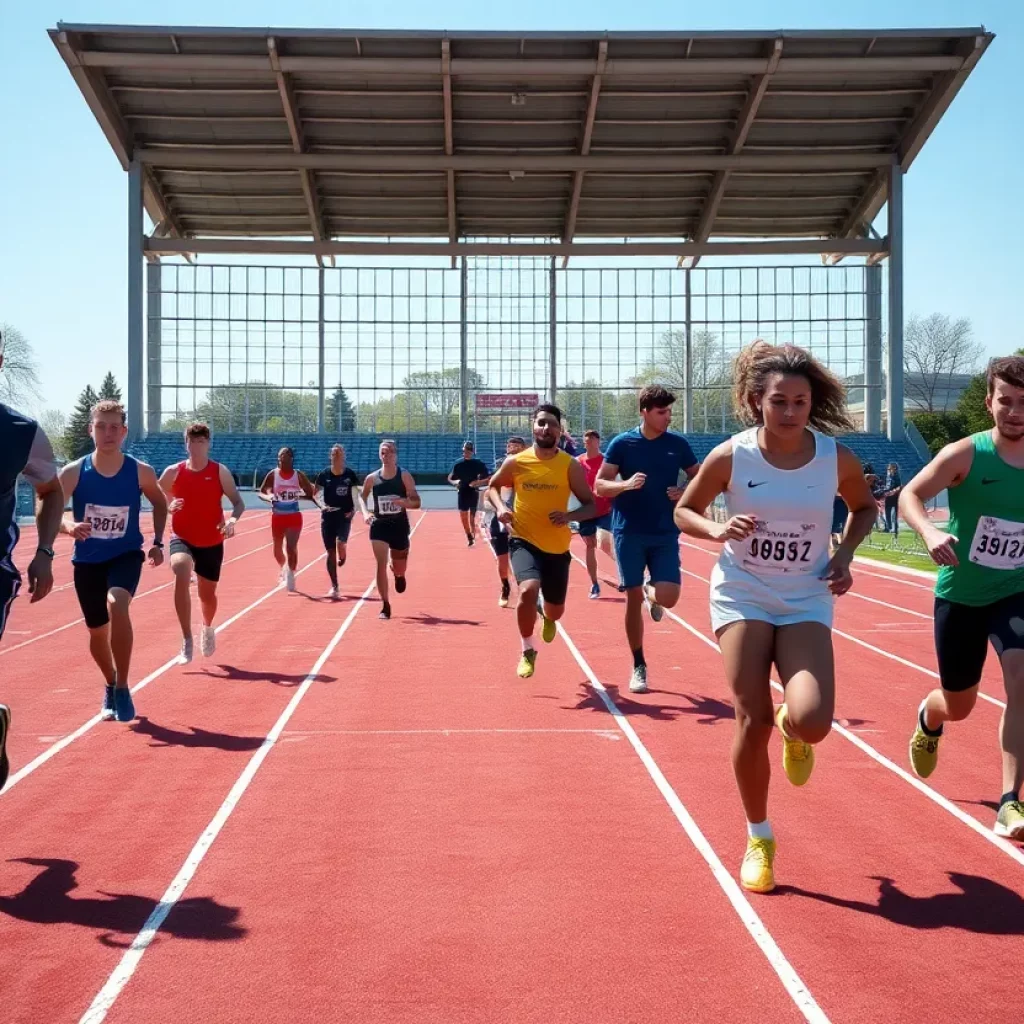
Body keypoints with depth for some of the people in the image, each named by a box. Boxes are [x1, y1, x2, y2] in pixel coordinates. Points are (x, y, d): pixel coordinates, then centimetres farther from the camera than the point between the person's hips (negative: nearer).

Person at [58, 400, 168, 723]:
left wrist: (158, 542, 1)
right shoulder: (73, 472, -12)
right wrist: (69, 526, -33)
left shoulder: (141, 472, -10)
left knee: (117, 604, -31)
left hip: (126, 555, -2)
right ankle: (110, 686, 42)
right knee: (97, 630, 12)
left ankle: (122, 687, -16)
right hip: (87, 560, 2)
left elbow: (160, 503, 10)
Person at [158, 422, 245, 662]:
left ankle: (207, 628, 50)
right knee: (181, 573, -32)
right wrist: (169, 506, -17)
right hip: (182, 537, -1)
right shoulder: (173, 472, -3)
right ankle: (187, 640, -26)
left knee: (207, 594, 14)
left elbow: (238, 502, -5)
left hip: (211, 542, 1)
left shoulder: (220, 472, -4)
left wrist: (233, 519, -26)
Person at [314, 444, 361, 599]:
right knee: (330, 552, 1)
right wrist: (321, 505, -17)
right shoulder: (324, 474, -3)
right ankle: (334, 587, 11)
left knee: (341, 543, -24)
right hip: (328, 515, 1)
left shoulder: (350, 474, -2)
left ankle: (343, 557, 15)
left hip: (344, 515, -1)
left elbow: (357, 493, 8)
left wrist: (354, 509, -3)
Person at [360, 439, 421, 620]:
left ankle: (399, 575, 54)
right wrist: (365, 512, -4)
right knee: (381, 565, -11)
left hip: (399, 525, 0)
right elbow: (362, 496, 15)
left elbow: (416, 502, -8)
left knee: (399, 568, 14)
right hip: (379, 525, 0)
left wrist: (404, 502, -29)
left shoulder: (404, 476, -7)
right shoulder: (372, 478, -3)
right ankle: (385, 606, -3)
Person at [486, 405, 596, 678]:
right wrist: (501, 508, -9)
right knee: (528, 590, -29)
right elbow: (492, 487, 11)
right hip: (524, 541, -1)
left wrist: (570, 516, -24)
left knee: (556, 611, 14)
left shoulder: (570, 465, -9)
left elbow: (591, 506, -5)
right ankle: (527, 652, -5)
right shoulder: (515, 462, -7)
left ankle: (546, 616, 56)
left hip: (557, 547, 2)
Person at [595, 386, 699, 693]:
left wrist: (686, 493, -9)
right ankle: (639, 666, 14)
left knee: (668, 597, -10)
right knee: (633, 600, 1)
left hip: (665, 533, 1)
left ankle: (651, 591, 28)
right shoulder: (622, 443, -3)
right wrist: (626, 484, -21)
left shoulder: (678, 444, 2)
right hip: (629, 532, -1)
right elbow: (600, 486, -2)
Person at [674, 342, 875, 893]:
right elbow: (684, 511, 3)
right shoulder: (730, 456, -11)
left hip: (806, 603, 1)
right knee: (752, 723, -6)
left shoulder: (837, 458, -8)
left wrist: (845, 554, -4)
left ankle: (793, 733, 21)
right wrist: (718, 530, -18)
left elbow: (865, 507, 13)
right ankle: (758, 838, 17)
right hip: (742, 598, 0)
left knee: (812, 722, -20)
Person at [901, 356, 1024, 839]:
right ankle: (928, 720, 52)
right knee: (959, 705, 13)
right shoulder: (965, 455, -16)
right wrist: (930, 532, -41)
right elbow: (909, 495, -21)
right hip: (960, 594, -2)